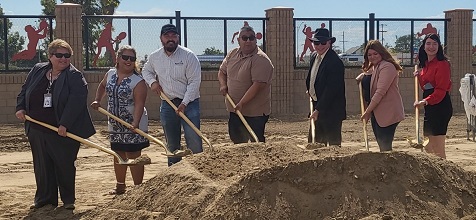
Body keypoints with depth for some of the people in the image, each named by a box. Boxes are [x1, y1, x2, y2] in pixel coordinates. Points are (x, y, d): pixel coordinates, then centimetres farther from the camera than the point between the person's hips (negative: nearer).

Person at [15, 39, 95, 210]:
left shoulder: (75, 77, -9)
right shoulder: (37, 70, 9)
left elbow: (76, 101, -19)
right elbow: (25, 90, 19)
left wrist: (65, 124, -25)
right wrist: (20, 108, 3)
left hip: (63, 131, -5)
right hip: (37, 130, 5)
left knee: (65, 165, 3)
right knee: (42, 166, 11)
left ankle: (68, 200, 17)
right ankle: (44, 198, 23)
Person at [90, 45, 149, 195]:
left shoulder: (138, 81, -15)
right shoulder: (110, 74, 5)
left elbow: (139, 104, -24)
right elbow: (102, 86, 26)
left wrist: (135, 123, -38)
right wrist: (97, 100, 10)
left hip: (133, 125, -6)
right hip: (115, 125, 6)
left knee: (134, 156, -3)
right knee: (118, 155, 16)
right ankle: (120, 186, 31)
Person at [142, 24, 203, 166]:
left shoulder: (188, 56, -10)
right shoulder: (154, 57, 4)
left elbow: (194, 82, -12)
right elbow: (146, 71, 24)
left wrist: (184, 104, -17)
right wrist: (152, 82, 2)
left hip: (188, 103, -4)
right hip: (167, 104, 4)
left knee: (194, 141, -11)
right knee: (171, 143, 12)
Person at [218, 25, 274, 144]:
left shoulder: (260, 59, -19)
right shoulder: (232, 54, 5)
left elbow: (258, 85, -25)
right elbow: (222, 71, 19)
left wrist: (241, 103, -26)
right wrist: (223, 84, -2)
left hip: (255, 113, -7)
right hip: (235, 109, 8)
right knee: (236, 139, 20)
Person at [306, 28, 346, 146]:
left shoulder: (335, 62, -19)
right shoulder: (314, 56, 8)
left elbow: (331, 89, -22)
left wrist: (318, 110, -22)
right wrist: (310, 92, 11)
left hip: (331, 110, -8)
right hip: (316, 106, 8)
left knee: (333, 142, -1)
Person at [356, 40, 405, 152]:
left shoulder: (387, 67, -14)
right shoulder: (371, 68, 16)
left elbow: (380, 91, -20)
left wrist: (367, 111, -18)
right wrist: (361, 78, 7)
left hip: (387, 114, -9)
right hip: (376, 113, 9)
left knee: (385, 146, -9)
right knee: (381, 145, 11)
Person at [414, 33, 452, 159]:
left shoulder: (442, 64, -11)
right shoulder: (425, 65, 16)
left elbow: (441, 90, -19)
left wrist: (425, 101, -30)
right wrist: (419, 76, 9)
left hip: (440, 106, -10)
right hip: (429, 106, 10)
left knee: (438, 149, -11)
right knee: (428, 148, 13)